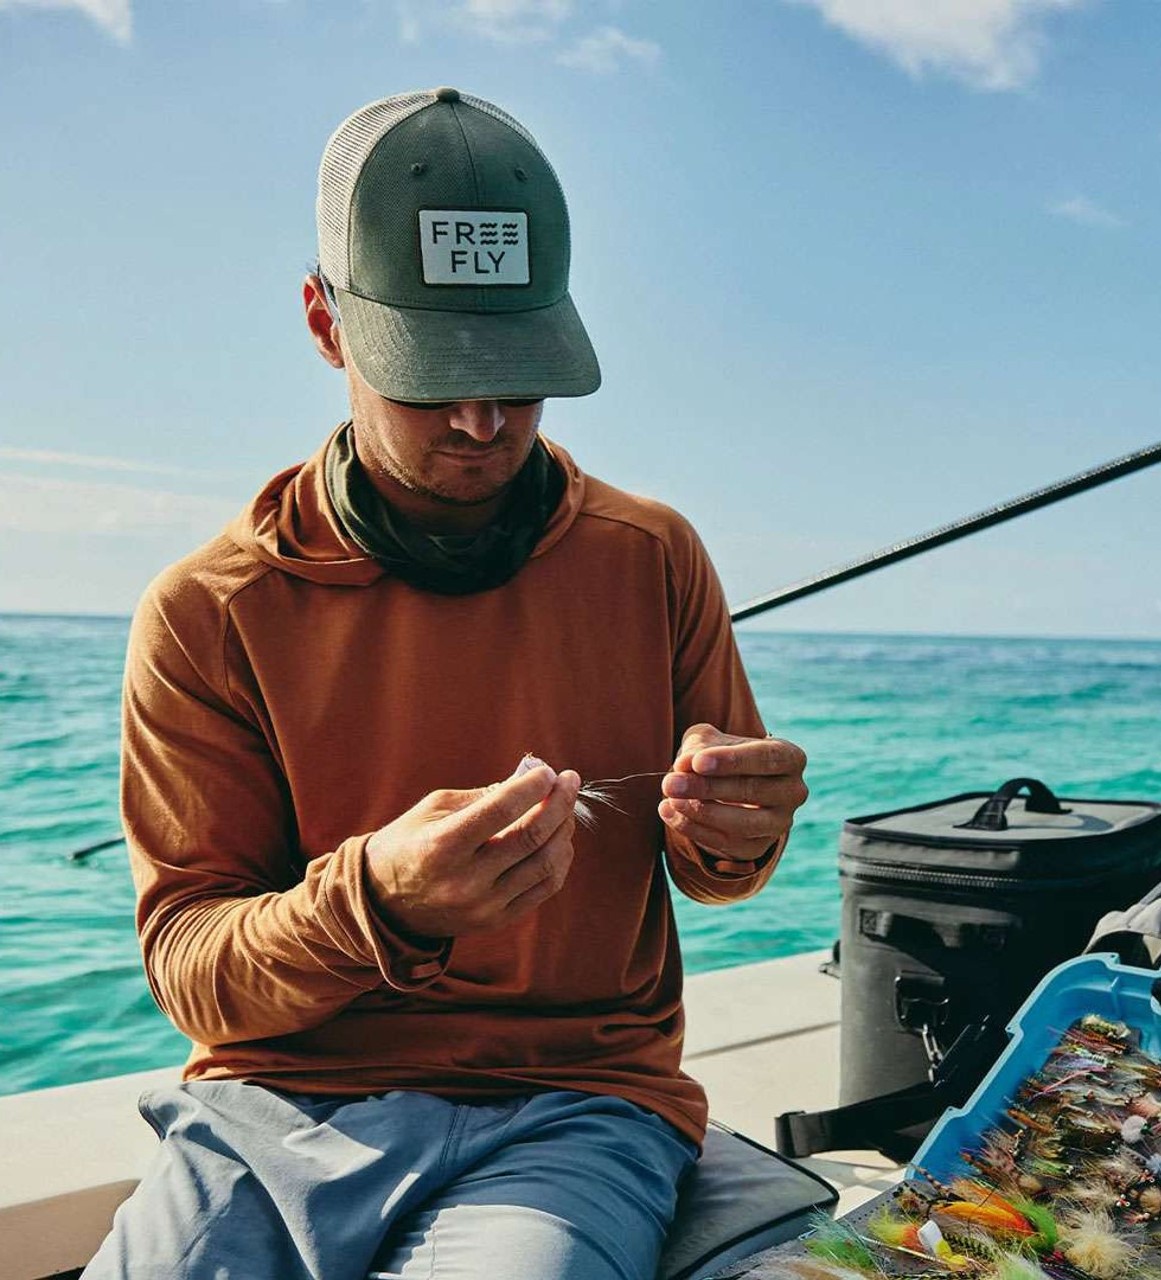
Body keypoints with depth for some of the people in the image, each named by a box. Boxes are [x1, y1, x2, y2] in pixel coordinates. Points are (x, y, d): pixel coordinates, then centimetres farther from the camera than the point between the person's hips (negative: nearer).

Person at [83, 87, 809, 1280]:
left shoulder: (652, 560, 2)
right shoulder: (205, 613, -3)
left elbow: (706, 870, 13)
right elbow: (186, 968, -5)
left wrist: (725, 833, -12)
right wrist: (377, 903, -25)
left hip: (573, 1107, 0)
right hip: (273, 1108, 1)